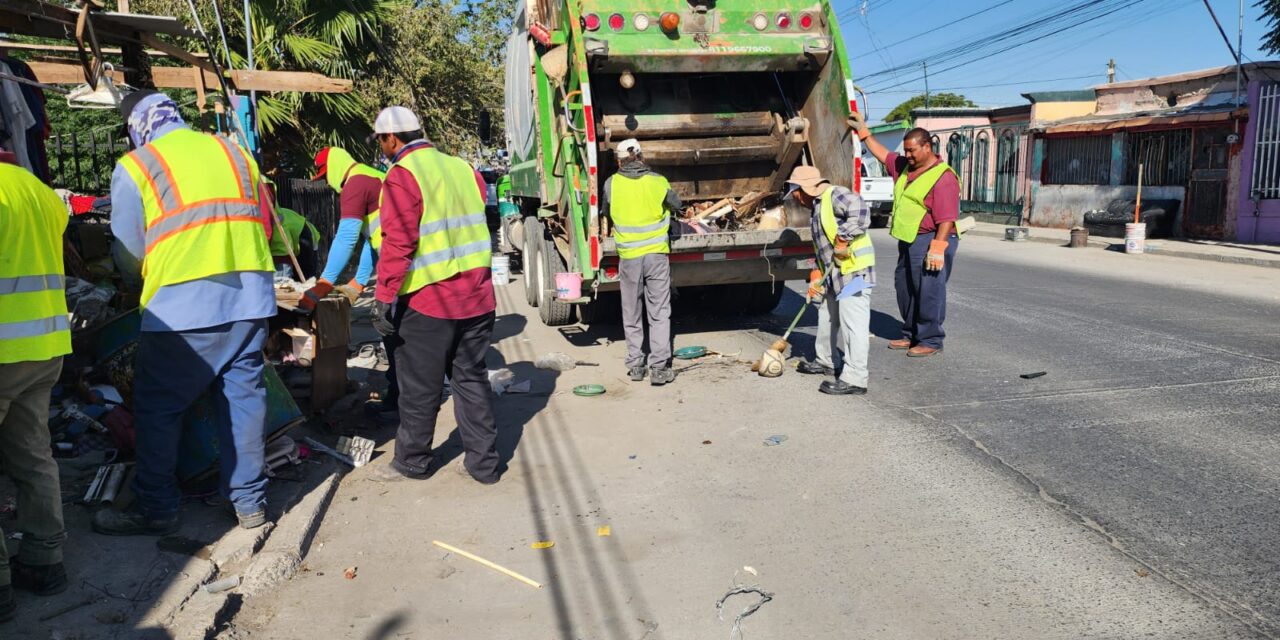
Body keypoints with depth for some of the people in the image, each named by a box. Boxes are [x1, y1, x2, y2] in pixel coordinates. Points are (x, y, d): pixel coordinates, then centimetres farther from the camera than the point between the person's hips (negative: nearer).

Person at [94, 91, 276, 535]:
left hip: (181, 306, -4)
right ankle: (250, 502, 20)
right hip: (250, 299, 5)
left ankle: (155, 509, 18)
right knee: (243, 398, 11)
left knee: (158, 407, 9)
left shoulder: (134, 166, 1)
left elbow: (128, 251, 2)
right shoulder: (233, 152, 14)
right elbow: (265, 225, 17)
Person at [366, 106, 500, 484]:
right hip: (477, 296, 7)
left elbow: (398, 244, -16)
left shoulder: (402, 175, -10)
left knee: (419, 387, 8)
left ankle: (412, 461, 23)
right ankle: (483, 463, 18)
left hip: (428, 300, -6)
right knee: (472, 379, 13)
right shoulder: (462, 168, 11)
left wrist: (384, 299, -12)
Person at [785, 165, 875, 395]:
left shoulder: (835, 195, -9)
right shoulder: (818, 208, 23)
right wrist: (817, 277, 20)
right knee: (827, 316, 22)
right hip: (835, 275, 11)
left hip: (854, 270, -11)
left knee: (852, 324, -11)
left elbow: (861, 211, -28)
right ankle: (827, 361, 40)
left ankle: (854, 379, -10)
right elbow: (821, 250, 25)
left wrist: (844, 237, -24)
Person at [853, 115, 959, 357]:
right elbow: (882, 154, 30)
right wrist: (864, 132, 27)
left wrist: (937, 249, -25)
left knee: (929, 292, -5)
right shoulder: (905, 167, 13)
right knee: (905, 289, 15)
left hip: (930, 242, -9)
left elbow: (946, 219, -20)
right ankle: (911, 335, 27)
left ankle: (931, 340, 5)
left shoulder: (943, 177, -15)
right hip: (908, 241, 10)